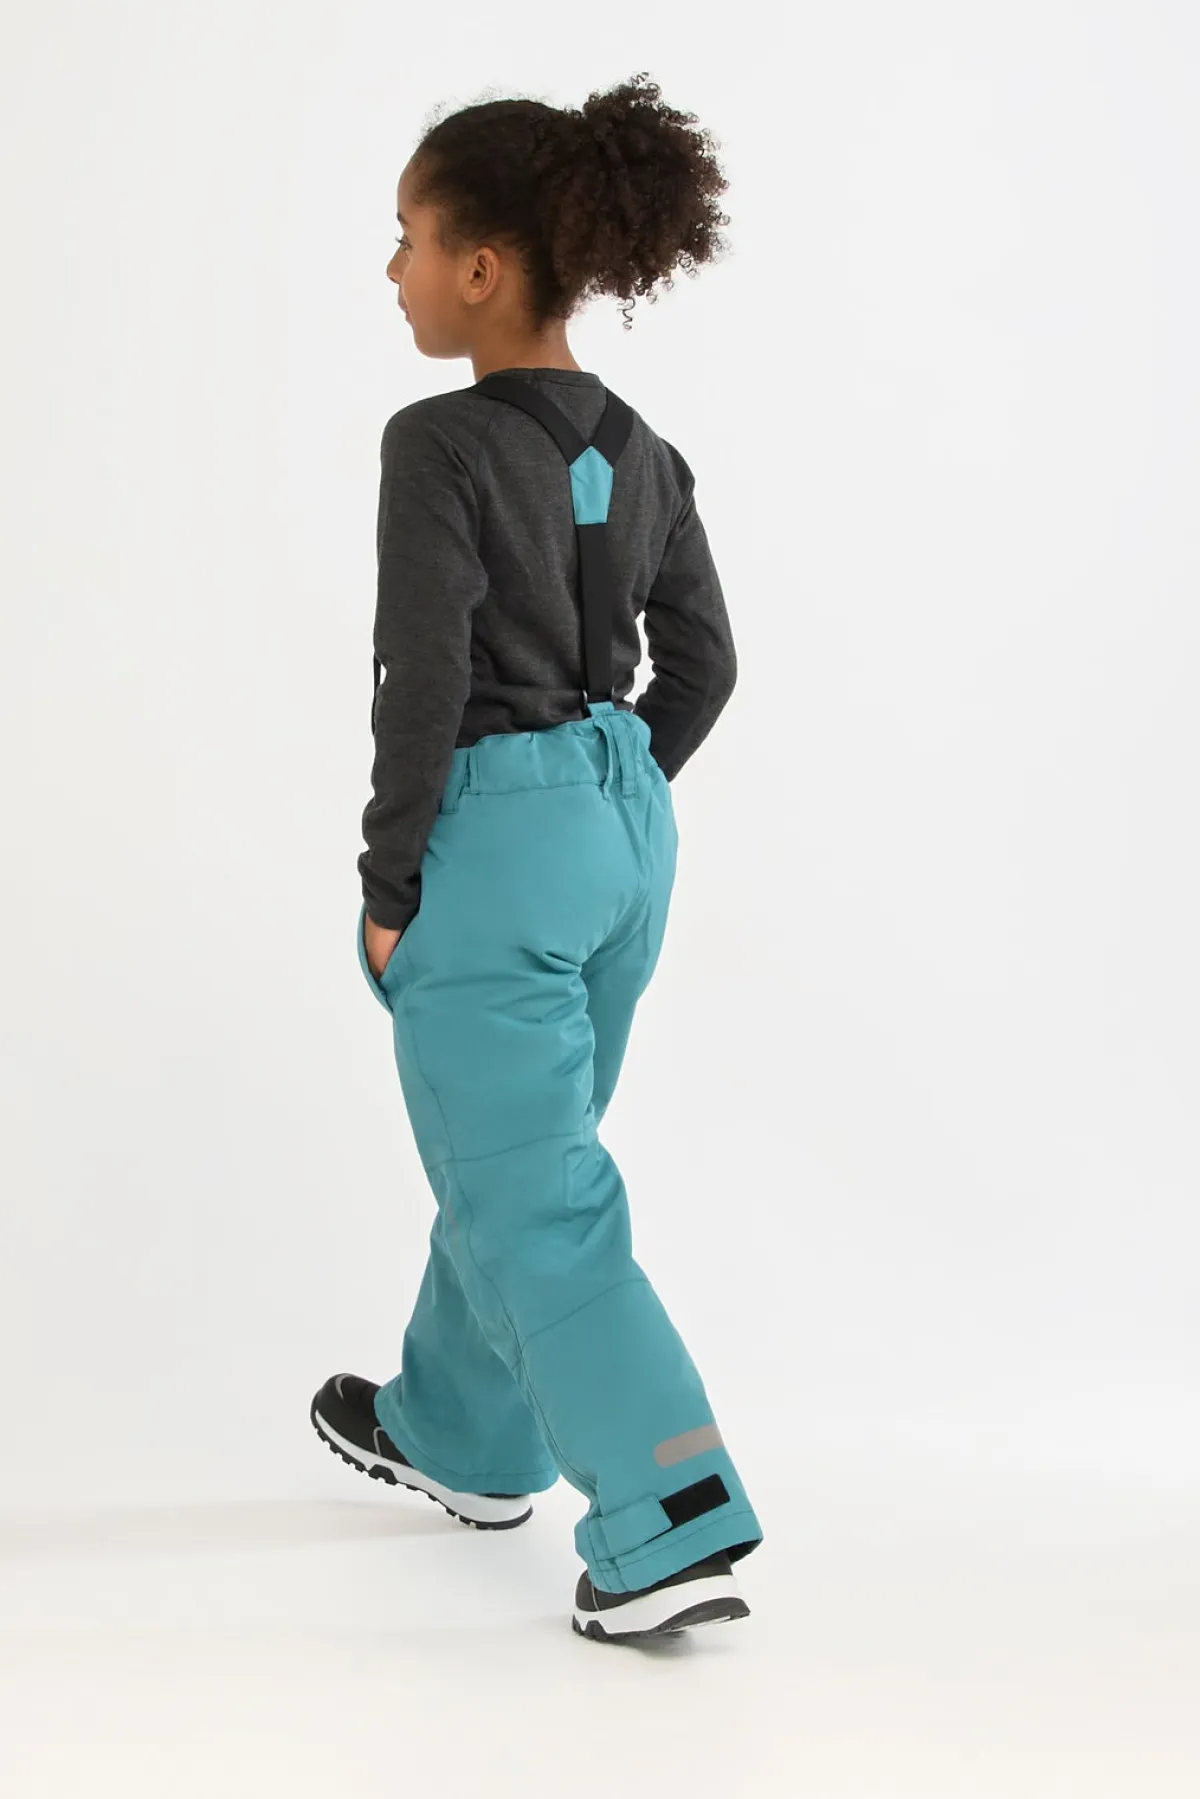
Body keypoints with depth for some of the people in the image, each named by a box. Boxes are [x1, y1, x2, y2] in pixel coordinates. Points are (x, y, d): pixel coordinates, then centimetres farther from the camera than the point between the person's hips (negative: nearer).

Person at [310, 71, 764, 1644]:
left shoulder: (440, 447, -16)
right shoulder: (640, 453, 6)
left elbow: (426, 686, -18)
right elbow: (703, 665, 10)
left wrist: (388, 888, -9)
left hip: (491, 839, -8)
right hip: (623, 825, 8)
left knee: (531, 1194, 0)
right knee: (505, 1149, 23)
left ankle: (674, 1533, -3)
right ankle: (460, 1437, 40)